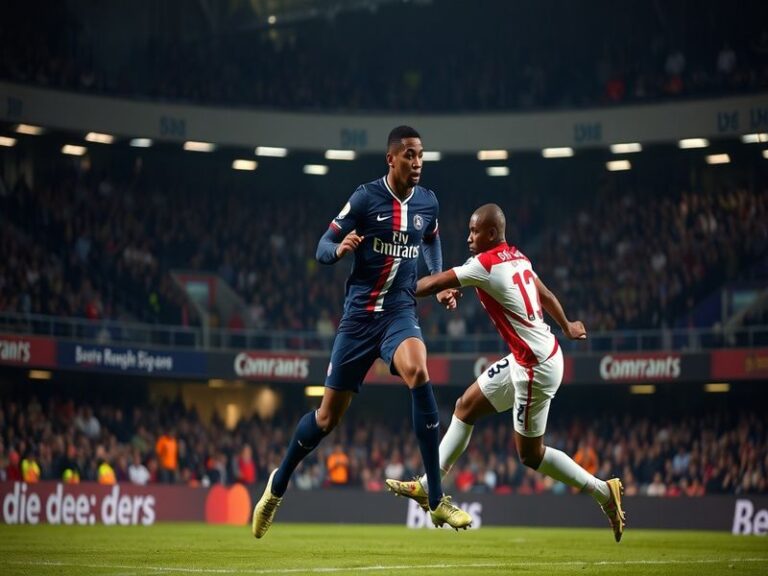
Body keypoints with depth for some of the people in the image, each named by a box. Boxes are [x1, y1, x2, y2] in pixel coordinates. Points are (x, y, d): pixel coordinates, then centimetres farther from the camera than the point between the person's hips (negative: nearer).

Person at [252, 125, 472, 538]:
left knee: (418, 373, -31)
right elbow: (322, 248, -7)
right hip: (360, 313, -2)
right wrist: (340, 249, -29)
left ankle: (436, 500, -27)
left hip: (400, 312, 2)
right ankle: (278, 484, 34)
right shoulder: (366, 197, -8)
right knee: (329, 415, 5)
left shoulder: (428, 202, 3)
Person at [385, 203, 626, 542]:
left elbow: (435, 284, -11)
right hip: (523, 360, 10)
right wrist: (567, 327, 39)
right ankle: (428, 486, 19)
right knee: (466, 407, 14)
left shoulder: (487, 264, -17)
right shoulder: (518, 258, 7)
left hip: (535, 365, -10)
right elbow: (545, 295, 22)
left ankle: (603, 491, 7)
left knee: (530, 454, 0)